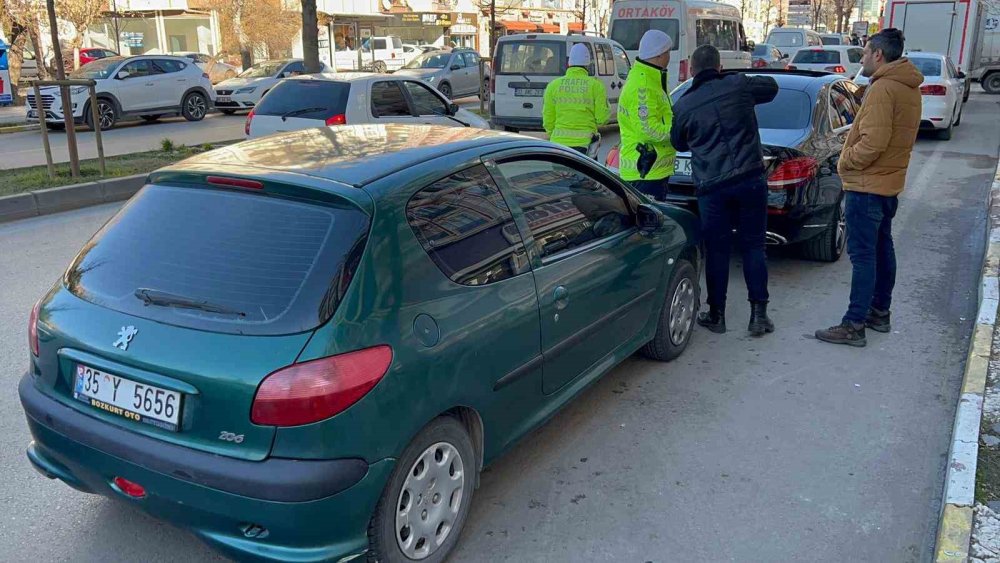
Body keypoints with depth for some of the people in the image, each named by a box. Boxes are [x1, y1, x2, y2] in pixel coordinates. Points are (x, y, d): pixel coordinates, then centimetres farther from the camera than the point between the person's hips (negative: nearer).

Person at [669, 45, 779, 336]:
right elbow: (771, 86, 21)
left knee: (716, 250, 9)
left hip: (711, 188, 0)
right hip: (750, 180, 1)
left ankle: (716, 315, 14)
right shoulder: (738, 85, 2)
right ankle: (759, 314, 9)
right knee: (753, 246, 8)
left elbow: (679, 143, 17)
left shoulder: (684, 105, 2)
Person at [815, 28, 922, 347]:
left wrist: (845, 160, -10)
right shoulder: (908, 88, 12)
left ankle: (854, 326, -5)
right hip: (889, 181, 10)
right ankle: (880, 312, 28)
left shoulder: (882, 88, -19)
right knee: (882, 248, 17)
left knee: (863, 255, -8)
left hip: (867, 185, -10)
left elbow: (873, 143, -26)